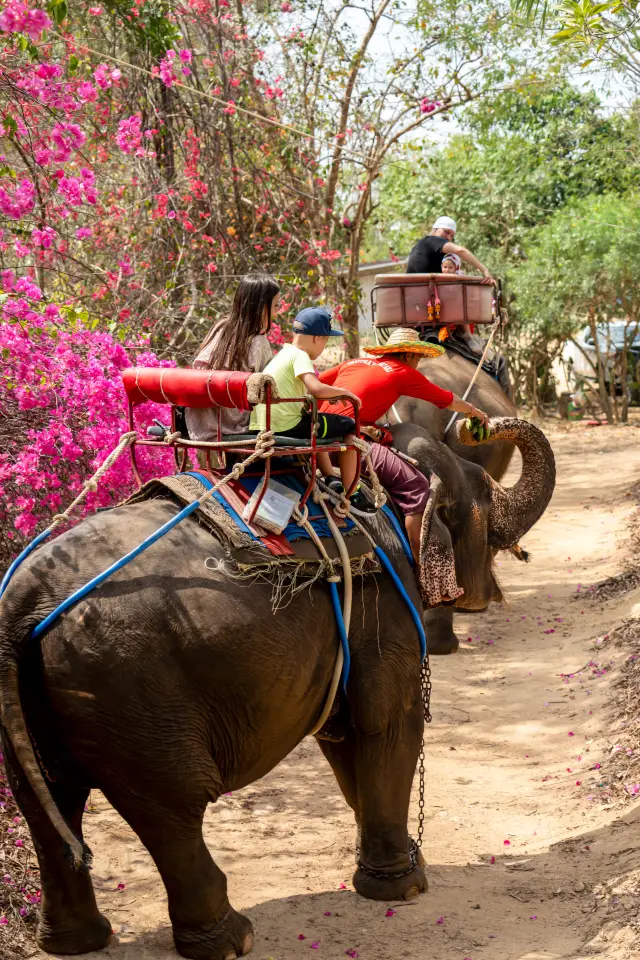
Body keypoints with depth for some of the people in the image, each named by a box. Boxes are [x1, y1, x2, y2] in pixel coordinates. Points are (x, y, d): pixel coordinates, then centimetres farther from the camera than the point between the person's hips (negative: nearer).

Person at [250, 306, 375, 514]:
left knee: (314, 424, 37)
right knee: (349, 427, 5)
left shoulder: (281, 354, 17)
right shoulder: (299, 356, -11)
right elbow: (316, 389, -26)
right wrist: (344, 392, -10)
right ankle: (350, 494, 6)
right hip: (287, 427, -9)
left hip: (261, 427, 9)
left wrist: (331, 394, 22)